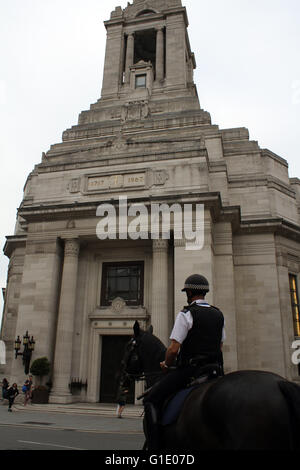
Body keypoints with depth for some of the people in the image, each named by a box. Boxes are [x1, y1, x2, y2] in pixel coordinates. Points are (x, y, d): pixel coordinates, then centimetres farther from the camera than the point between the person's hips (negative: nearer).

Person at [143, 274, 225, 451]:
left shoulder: (185, 314, -11)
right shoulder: (219, 314, 10)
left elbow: (173, 349, -15)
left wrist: (166, 365, 2)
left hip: (189, 369, -7)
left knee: (151, 400, -3)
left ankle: (155, 445, -9)